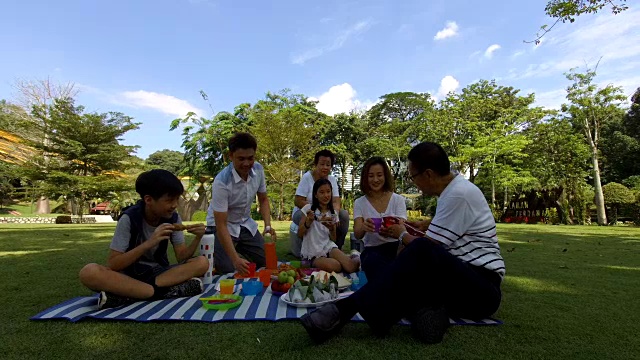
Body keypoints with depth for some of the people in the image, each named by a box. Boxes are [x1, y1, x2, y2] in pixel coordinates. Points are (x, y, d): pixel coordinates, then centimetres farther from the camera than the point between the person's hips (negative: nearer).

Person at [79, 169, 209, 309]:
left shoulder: (173, 218, -6)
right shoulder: (129, 218, -15)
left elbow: (181, 257, -8)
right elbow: (112, 265, -19)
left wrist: (198, 238, -27)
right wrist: (148, 243, -32)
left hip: (159, 273, 3)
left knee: (202, 262, -23)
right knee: (88, 272, -33)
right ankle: (160, 291, -32)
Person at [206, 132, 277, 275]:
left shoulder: (258, 170, -14)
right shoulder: (222, 181, -31)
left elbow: (263, 200, 2)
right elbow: (221, 225, -29)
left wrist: (268, 226, -14)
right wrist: (235, 259, -36)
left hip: (246, 224, 5)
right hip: (223, 227, -5)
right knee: (228, 272, -15)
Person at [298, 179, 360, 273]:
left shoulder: (333, 213, 9)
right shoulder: (308, 208, -2)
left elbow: (333, 239, 8)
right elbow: (300, 234, -3)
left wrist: (331, 228, -13)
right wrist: (309, 221, -20)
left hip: (328, 246, 3)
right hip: (312, 252, -3)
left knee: (351, 267, -23)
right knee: (335, 267, -32)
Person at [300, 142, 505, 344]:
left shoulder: (458, 194, -16)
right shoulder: (454, 190, 14)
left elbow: (427, 247, -16)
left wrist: (402, 234, 2)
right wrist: (426, 227, 20)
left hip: (482, 290, -9)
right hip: (456, 280, 9)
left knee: (421, 252, -37)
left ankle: (345, 309, -37)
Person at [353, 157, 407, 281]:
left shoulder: (398, 199, 5)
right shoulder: (359, 203, 5)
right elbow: (357, 234, -8)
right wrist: (363, 227, -34)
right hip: (372, 250, -1)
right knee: (371, 260, -38)